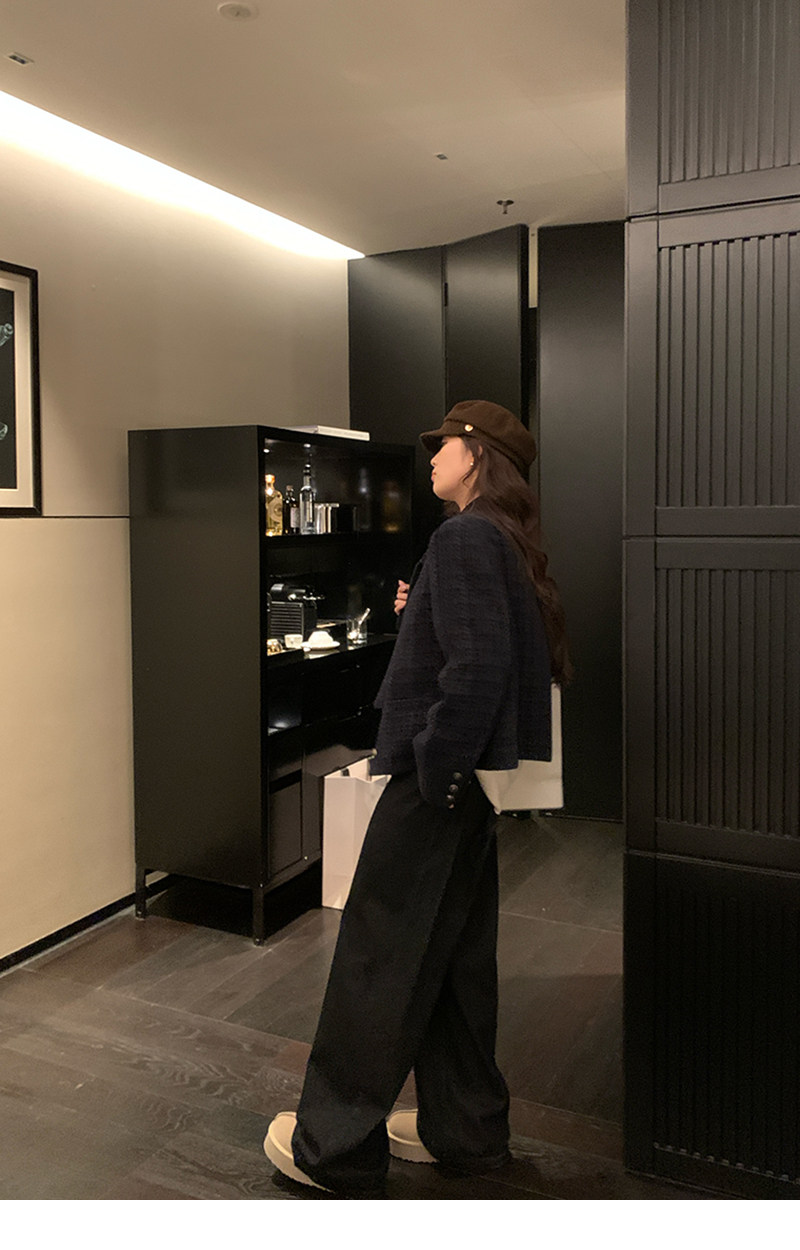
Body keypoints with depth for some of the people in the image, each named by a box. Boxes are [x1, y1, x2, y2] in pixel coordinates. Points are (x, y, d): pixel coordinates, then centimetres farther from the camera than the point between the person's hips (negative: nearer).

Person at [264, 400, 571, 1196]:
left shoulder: (466, 538, -15)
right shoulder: (505, 543, 14)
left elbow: (477, 670, -25)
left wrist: (433, 771, -18)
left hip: (439, 781, -10)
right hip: (474, 778, 10)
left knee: (377, 959, 2)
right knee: (454, 954, 18)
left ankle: (334, 1147, 18)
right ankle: (464, 1127, 32)